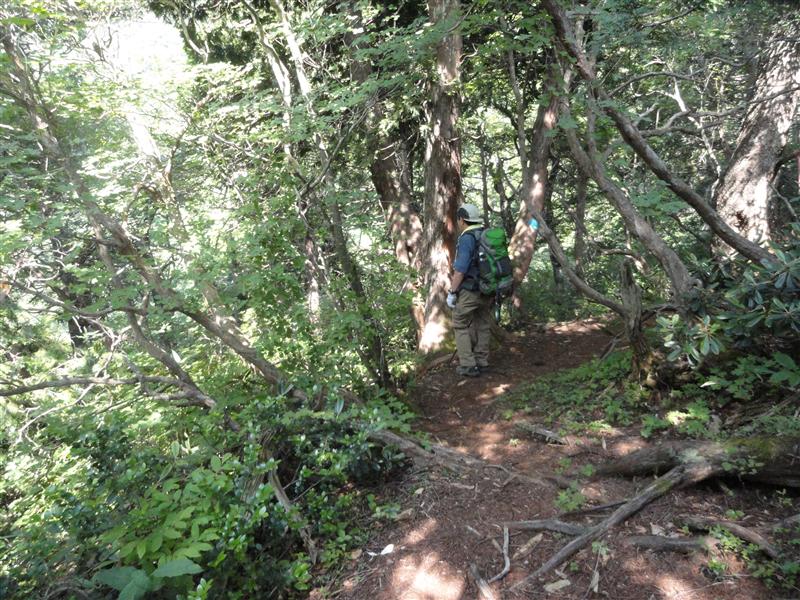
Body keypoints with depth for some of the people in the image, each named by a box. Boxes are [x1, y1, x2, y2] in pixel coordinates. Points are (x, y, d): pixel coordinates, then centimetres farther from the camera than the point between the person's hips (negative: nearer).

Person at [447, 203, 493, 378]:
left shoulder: (467, 238, -16)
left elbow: (460, 269, -20)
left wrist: (452, 292, -13)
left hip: (470, 291, -7)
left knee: (461, 326, 4)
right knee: (483, 325, 15)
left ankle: (468, 365, 3)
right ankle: (482, 361, 24)